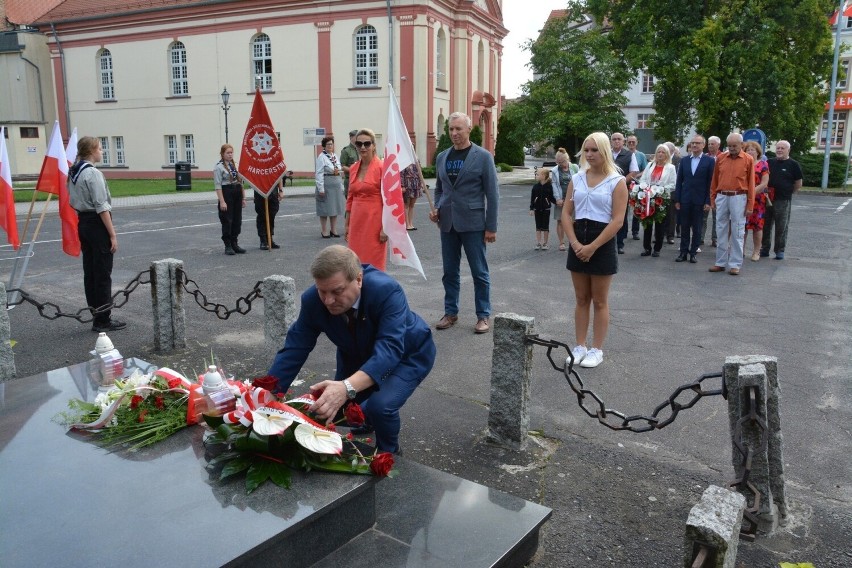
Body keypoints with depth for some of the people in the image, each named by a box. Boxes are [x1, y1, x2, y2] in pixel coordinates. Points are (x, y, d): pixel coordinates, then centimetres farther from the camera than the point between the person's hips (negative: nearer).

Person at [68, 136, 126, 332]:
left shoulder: (74, 172, 11)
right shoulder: (93, 173, -16)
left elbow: (74, 201, 16)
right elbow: (101, 207, -18)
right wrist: (113, 235, -16)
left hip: (83, 223, 9)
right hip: (97, 224, -9)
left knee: (90, 272, 13)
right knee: (103, 274, -2)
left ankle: (96, 315, 21)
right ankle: (103, 320, 3)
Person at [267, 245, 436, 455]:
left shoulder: (387, 291, -39)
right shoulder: (312, 300, -25)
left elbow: (389, 349, -48)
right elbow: (294, 350, -21)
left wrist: (347, 388, -63)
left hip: (407, 353, -5)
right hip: (358, 355, 5)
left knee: (380, 406, -29)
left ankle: (388, 454, 4)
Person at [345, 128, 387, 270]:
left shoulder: (381, 167, -8)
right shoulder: (353, 168, 10)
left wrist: (385, 227, -14)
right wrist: (347, 224, 15)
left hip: (374, 221, -6)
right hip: (357, 221, 6)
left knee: (374, 264, 1)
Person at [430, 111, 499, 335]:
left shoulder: (483, 156, -5)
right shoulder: (442, 157, 10)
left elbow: (492, 194, -5)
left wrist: (491, 227, -9)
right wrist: (436, 209, 2)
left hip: (472, 223, -4)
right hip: (447, 223, 5)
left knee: (479, 272, 3)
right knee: (450, 271, 12)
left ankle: (483, 316, 15)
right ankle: (451, 312, 24)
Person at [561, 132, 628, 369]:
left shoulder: (617, 182, -6)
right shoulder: (576, 179, 7)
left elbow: (617, 220, -12)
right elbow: (566, 213, 4)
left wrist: (592, 247, -17)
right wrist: (575, 243, -10)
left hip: (602, 244, -4)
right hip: (577, 243, 4)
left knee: (599, 300, 5)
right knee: (581, 299, 11)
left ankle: (597, 350, 14)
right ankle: (580, 346, 19)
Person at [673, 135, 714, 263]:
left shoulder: (710, 161, -1)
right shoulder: (684, 161, 8)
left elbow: (711, 182, -4)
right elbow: (679, 181, 8)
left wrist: (708, 201, -9)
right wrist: (676, 199, 2)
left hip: (700, 201, -2)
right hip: (685, 200, 3)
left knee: (697, 228, 5)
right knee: (684, 227, 6)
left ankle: (693, 252, 12)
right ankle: (683, 252, 13)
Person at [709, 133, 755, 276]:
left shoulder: (748, 160, -1)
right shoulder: (720, 158, 6)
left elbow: (751, 183, -1)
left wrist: (750, 205, -3)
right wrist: (712, 199, 8)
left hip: (738, 198, -3)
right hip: (721, 197, 3)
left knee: (737, 233, 1)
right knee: (721, 232, 8)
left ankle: (735, 264, 6)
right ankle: (720, 262, 15)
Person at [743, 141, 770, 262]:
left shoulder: (762, 165, 0)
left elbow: (764, 184, -7)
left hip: (757, 200, -3)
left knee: (757, 225, 2)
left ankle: (756, 252, 8)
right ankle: (741, 250, 12)